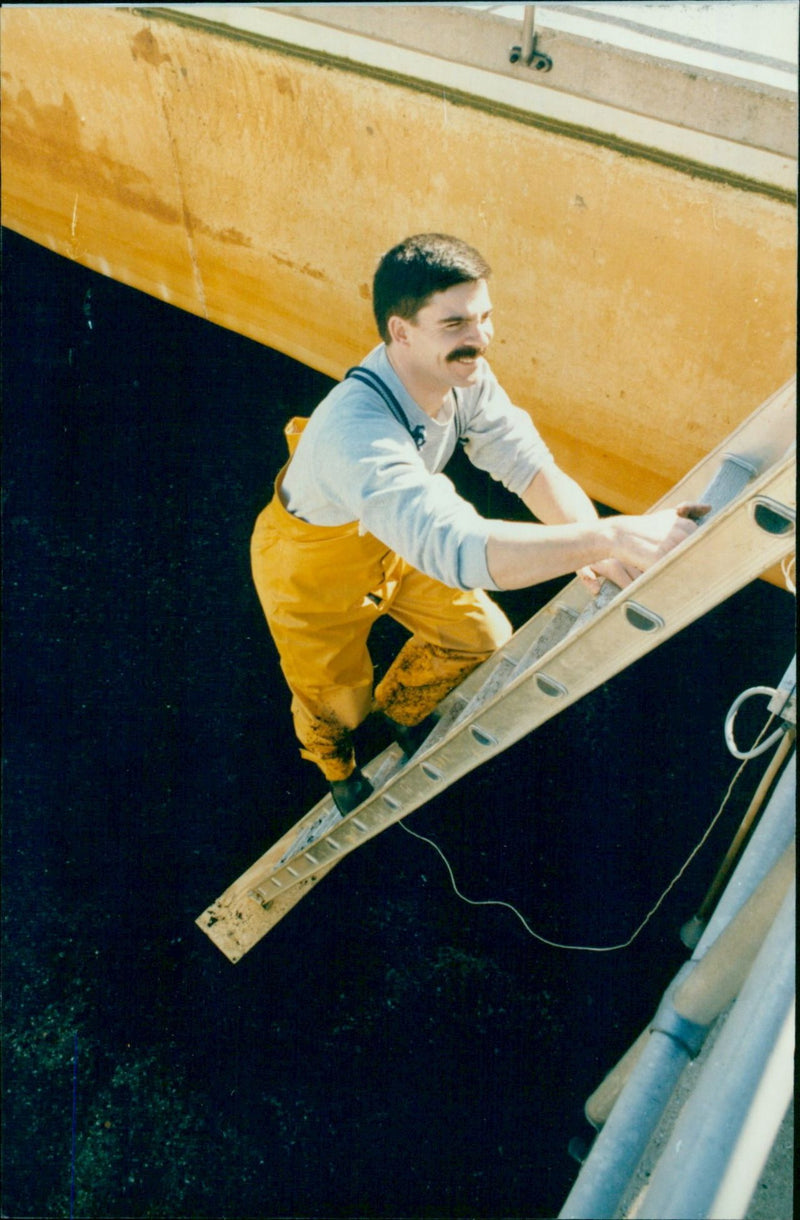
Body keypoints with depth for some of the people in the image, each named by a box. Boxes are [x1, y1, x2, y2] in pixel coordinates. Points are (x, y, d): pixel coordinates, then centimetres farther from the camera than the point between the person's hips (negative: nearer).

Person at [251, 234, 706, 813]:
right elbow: (457, 548, -58)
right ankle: (337, 768, 53)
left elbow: (527, 461, -23)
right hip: (312, 564, -5)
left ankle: (401, 705, 42)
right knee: (337, 699, 13)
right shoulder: (358, 431, -46)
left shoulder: (464, 375, -22)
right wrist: (609, 537, -62)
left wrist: (589, 538, -42)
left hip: (394, 537, 6)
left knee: (481, 636, 10)